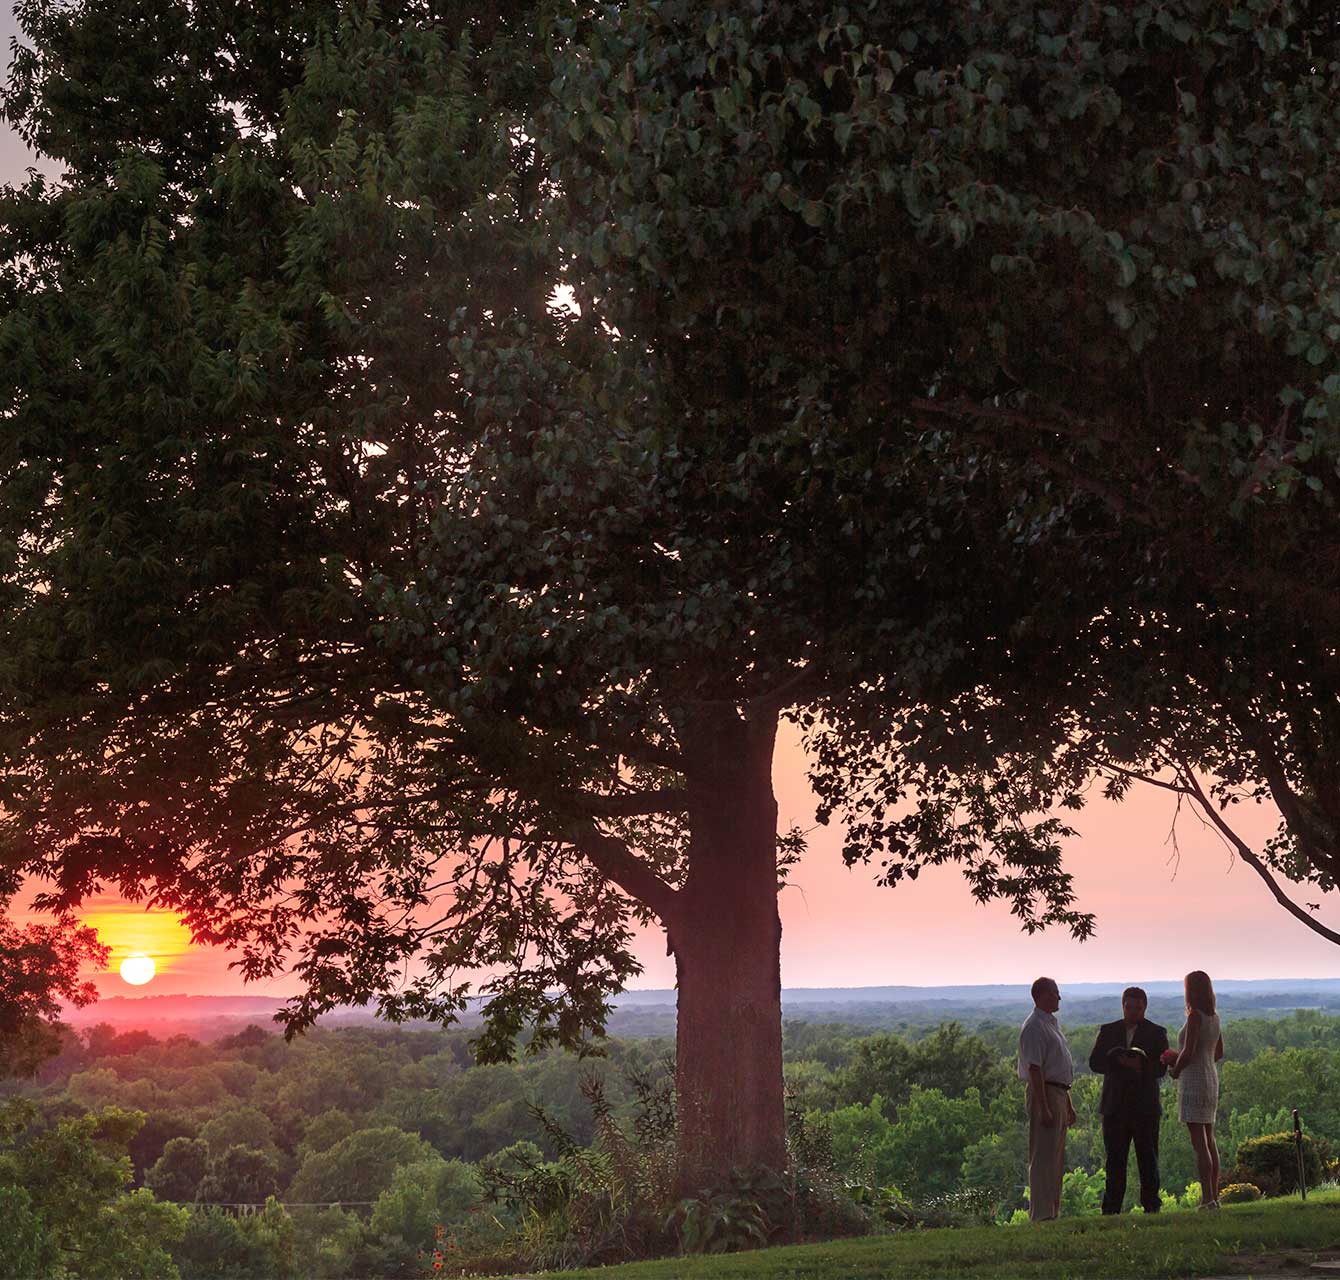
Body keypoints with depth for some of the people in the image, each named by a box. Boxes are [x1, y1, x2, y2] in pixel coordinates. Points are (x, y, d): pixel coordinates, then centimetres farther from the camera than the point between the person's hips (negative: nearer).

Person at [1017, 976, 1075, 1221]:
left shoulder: (1052, 1023, 19)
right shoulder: (1034, 1026, -13)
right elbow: (1034, 1069, -20)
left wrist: (1068, 1104, 24)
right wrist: (1044, 1108, -24)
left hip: (1059, 1093, 10)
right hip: (1044, 1093, -10)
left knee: (1056, 1159, 12)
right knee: (1043, 1157, -10)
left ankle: (1052, 1213, 17)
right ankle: (1042, 1215, -11)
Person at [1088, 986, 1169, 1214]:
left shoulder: (1156, 1033, 6)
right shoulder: (1108, 1031, 11)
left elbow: (1161, 1069, -3)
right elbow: (1094, 1063, 2)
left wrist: (1141, 1065, -22)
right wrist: (1118, 1062, -14)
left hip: (1145, 1107, -2)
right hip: (1115, 1106, 2)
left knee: (1148, 1159, 1)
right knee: (1114, 1159, 3)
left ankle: (1151, 1205, 6)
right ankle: (1111, 1209, 5)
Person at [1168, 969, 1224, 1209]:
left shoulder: (1195, 1017, -15)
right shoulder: (1214, 1017, 9)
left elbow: (1188, 1052, -20)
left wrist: (1175, 1070, -2)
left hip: (1193, 1080, -8)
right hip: (1211, 1079, 8)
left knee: (1199, 1142, -9)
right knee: (1209, 1140, 12)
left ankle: (1208, 1198, -12)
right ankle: (1214, 1196, 14)